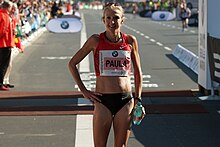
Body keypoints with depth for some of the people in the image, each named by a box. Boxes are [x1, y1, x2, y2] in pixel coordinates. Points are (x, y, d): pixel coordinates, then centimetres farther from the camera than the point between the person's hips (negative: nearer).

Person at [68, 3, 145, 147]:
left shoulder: (130, 41, 3)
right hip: (102, 100, -1)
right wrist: (84, 90, 2)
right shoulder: (96, 40, -2)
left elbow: (138, 72, 13)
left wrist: (138, 100, 8)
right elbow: (72, 64, 6)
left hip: (125, 101, 1)